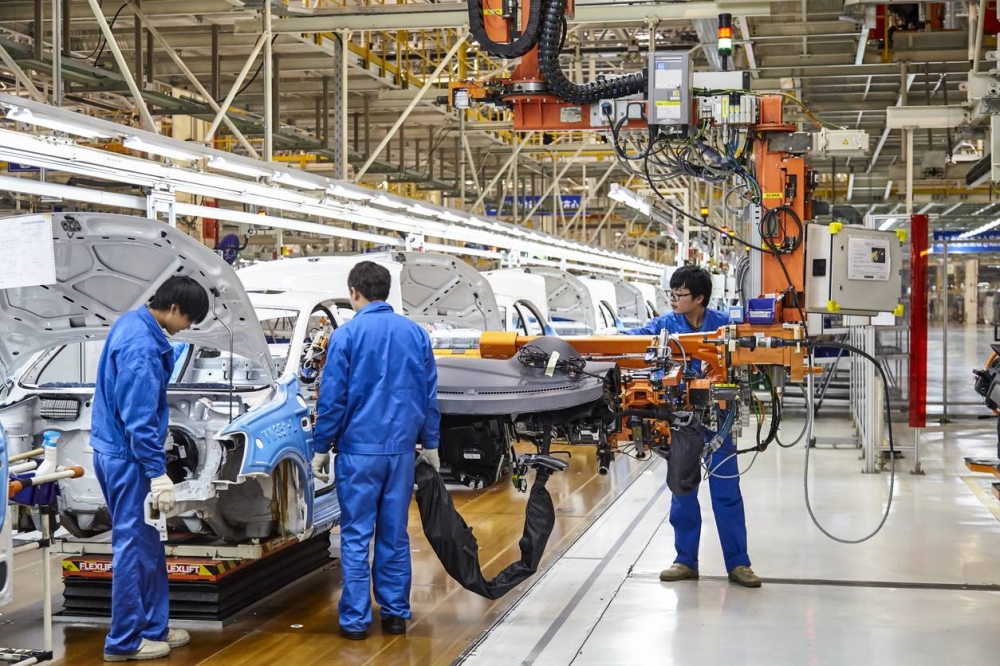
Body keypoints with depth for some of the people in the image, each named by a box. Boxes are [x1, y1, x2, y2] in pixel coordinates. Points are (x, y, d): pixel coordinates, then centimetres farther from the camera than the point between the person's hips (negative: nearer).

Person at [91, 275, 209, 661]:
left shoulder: (133, 324, 9)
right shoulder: (142, 346, -23)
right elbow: (139, 419, -24)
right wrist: (158, 473, -22)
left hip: (115, 450, 10)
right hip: (126, 456, -10)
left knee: (147, 544, 15)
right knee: (134, 546, -2)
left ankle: (153, 627, 23)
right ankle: (125, 641, 7)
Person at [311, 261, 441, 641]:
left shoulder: (346, 335, -7)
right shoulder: (416, 334, 5)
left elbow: (332, 398, -7)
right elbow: (429, 395, 9)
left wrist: (321, 448, 1)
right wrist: (430, 444, 17)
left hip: (358, 449, -4)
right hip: (401, 449, 4)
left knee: (356, 537, 3)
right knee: (394, 535, 12)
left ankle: (355, 619, 5)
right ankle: (396, 614, 16)